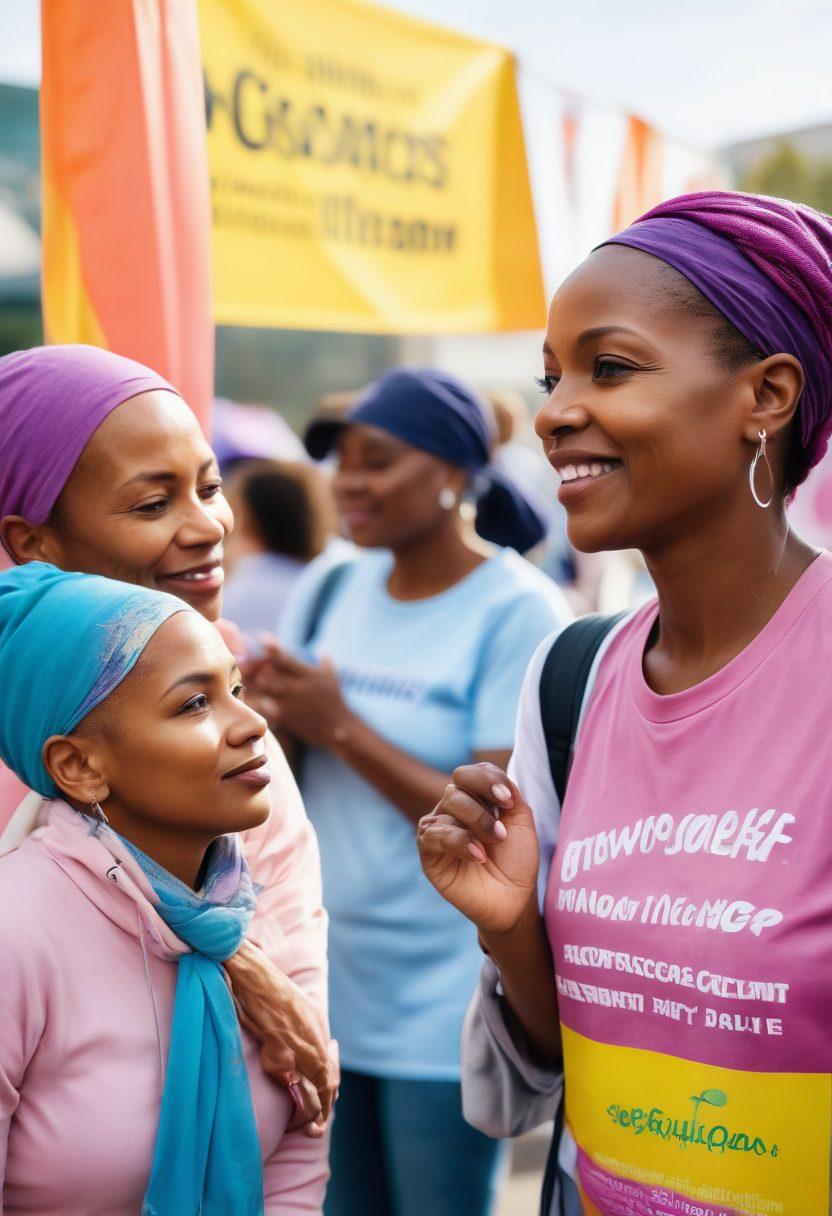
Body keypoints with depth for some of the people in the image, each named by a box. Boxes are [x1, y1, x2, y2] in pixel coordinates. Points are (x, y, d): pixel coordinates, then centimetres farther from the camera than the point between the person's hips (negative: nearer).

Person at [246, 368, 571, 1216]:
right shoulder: (328, 589, 4)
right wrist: (264, 721, -13)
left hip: (445, 1005, -6)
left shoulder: (517, 612, -14)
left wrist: (341, 729, -19)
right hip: (327, 983, 6)